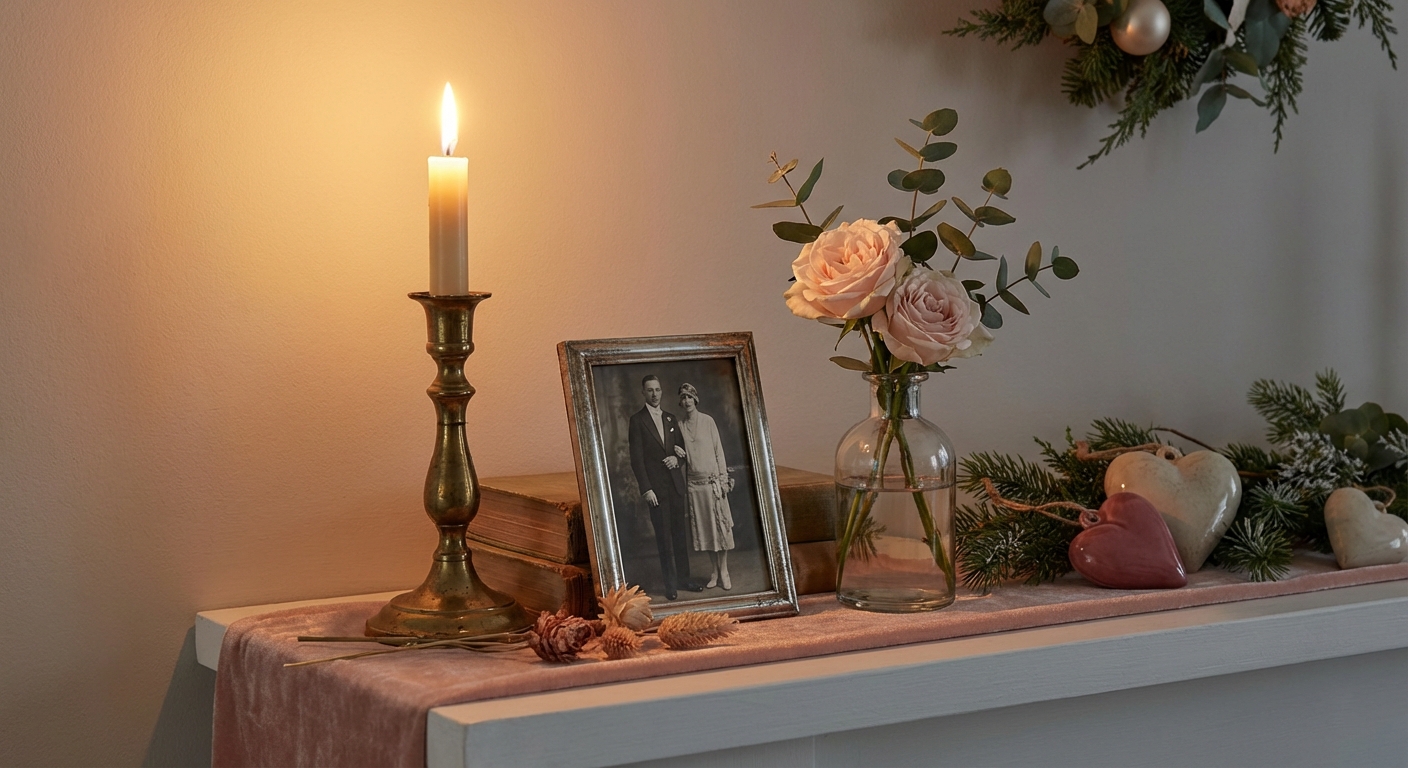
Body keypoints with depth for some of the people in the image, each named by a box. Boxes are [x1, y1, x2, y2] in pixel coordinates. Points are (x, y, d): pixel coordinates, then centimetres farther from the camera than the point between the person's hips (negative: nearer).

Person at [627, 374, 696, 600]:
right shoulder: (637, 420, -3)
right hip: (656, 486, -5)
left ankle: (683, 577, 15)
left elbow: (682, 446, 22)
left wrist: (677, 458, -2)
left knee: (680, 532, 7)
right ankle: (670, 583, 3)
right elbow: (636, 458, -7)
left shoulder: (670, 418, 14)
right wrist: (646, 489, -14)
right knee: (664, 536, -2)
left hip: (676, 483, 5)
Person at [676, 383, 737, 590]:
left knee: (719, 525, 0)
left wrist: (723, 478, -5)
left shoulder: (708, 421, -1)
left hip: (712, 481, -2)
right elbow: (682, 455, 11)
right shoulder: (679, 425, 5)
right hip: (693, 483, 2)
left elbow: (719, 450, 0)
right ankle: (715, 572, 13)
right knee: (703, 527, 5)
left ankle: (724, 571, 7)